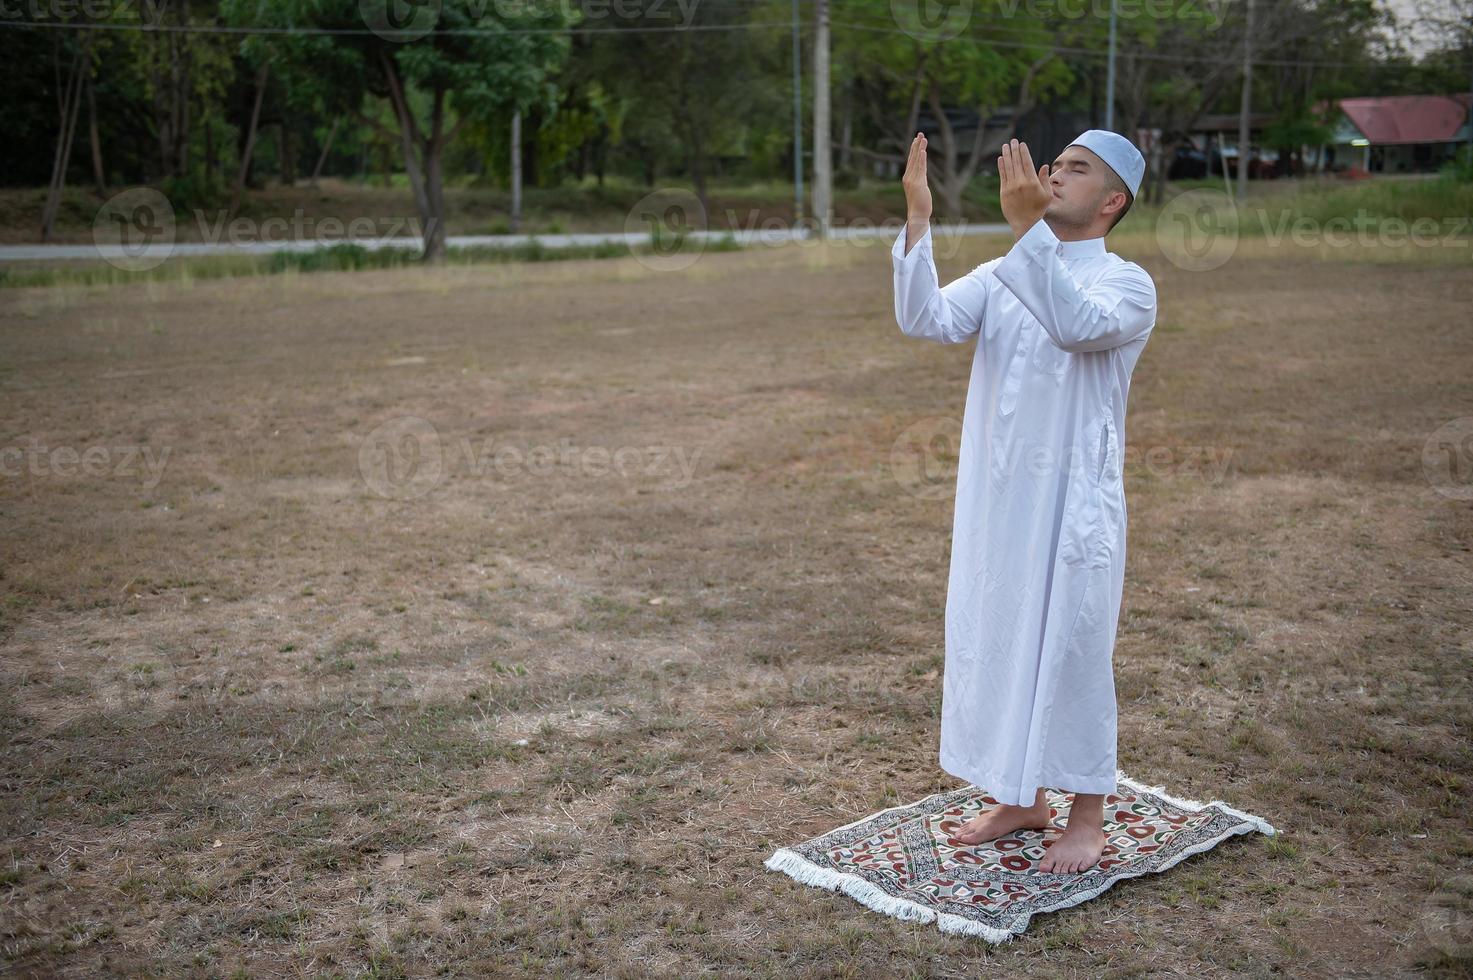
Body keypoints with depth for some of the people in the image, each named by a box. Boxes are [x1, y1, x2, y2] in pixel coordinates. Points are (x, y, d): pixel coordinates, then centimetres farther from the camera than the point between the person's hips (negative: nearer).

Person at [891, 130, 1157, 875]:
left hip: (1072, 503, -5)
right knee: (995, 642, 12)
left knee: (1072, 651, 2)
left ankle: (1087, 817, 19)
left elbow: (1077, 325, -28)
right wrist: (918, 218, -19)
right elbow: (927, 320, -9)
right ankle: (1020, 799, 30)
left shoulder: (1128, 286, -5)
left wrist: (1026, 225, -34)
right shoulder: (1000, 278, 9)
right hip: (994, 497, 5)